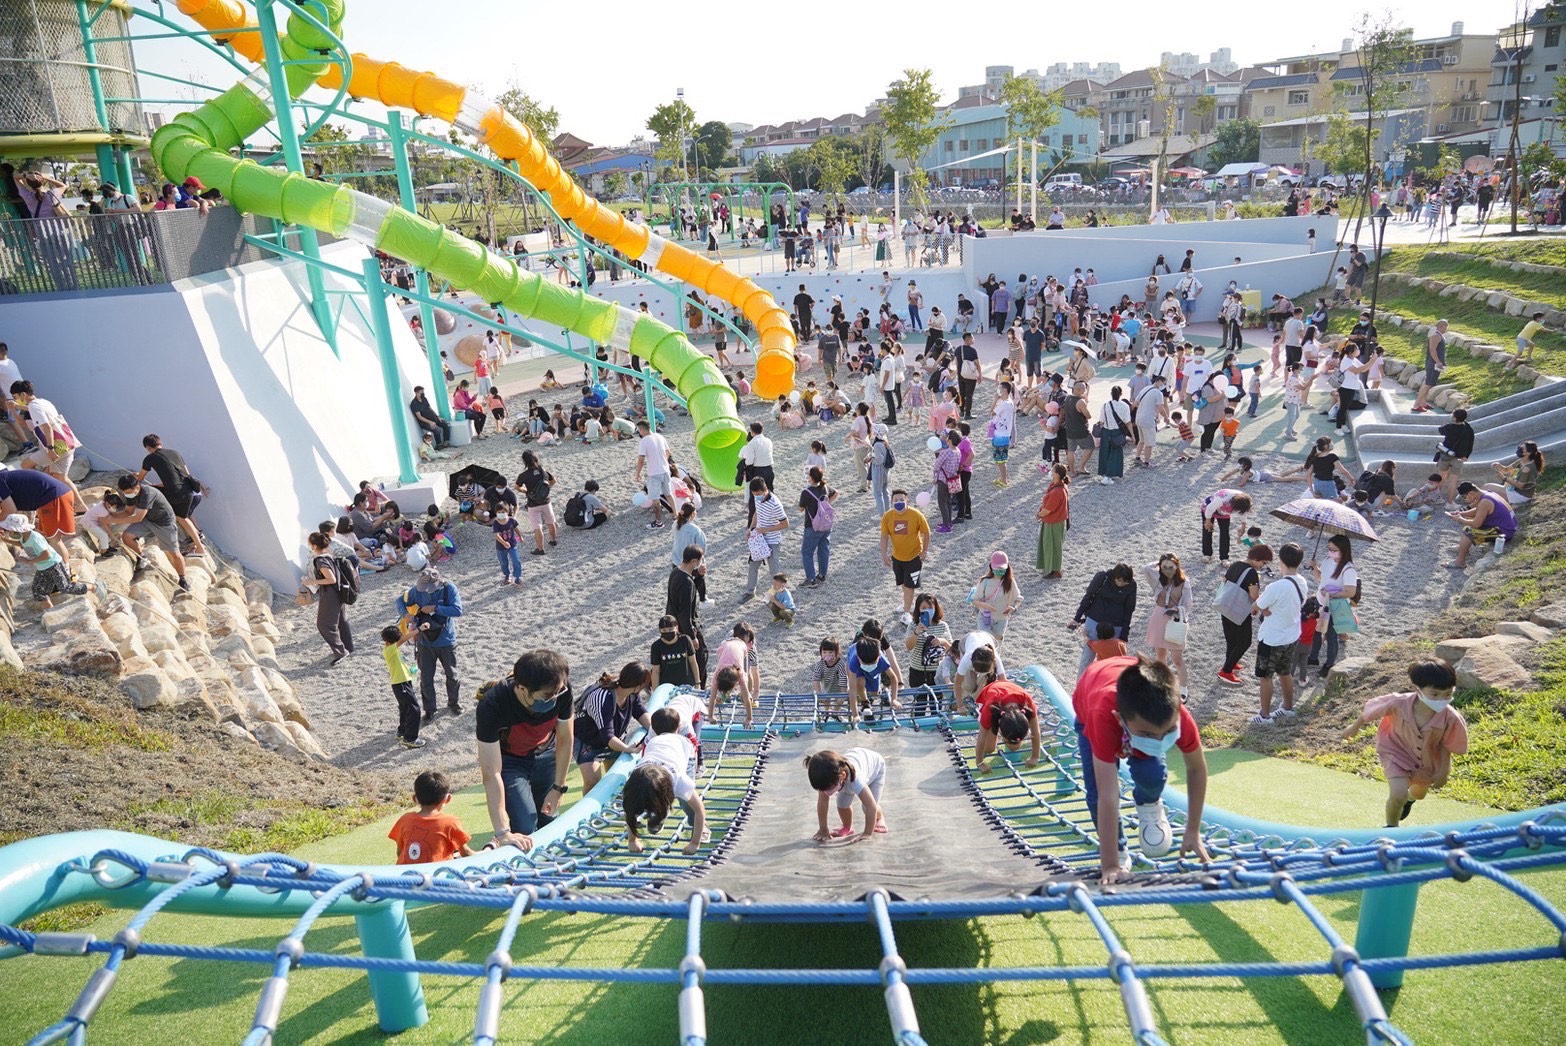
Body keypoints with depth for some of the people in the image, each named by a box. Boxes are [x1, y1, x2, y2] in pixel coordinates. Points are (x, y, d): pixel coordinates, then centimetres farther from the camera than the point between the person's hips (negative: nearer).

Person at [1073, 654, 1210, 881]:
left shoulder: (1177, 715, -39)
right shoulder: (1103, 715, -49)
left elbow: (1197, 769, -17)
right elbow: (1107, 797, -44)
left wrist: (1193, 832, -12)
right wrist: (1110, 866, -41)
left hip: (1149, 704, 2)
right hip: (1090, 709, -2)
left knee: (1152, 774, -23)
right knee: (1097, 793, -18)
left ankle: (1149, 805, 13)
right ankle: (1119, 853, 10)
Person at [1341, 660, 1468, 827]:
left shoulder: (1451, 718, -35)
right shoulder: (1399, 703, -38)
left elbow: (1447, 745, -14)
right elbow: (1371, 709, -17)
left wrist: (1443, 771, -6)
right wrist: (1355, 727, 0)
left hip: (1427, 759, 3)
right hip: (1397, 752, -3)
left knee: (1419, 793, 29)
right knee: (1398, 794, -18)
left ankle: (1409, 799, 69)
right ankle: (1391, 827, 15)